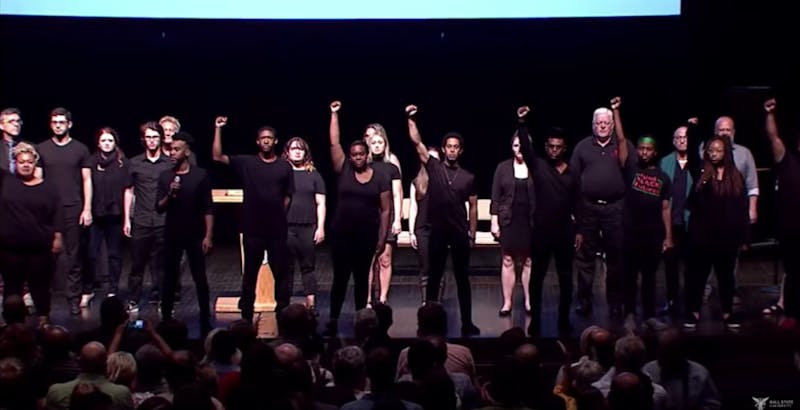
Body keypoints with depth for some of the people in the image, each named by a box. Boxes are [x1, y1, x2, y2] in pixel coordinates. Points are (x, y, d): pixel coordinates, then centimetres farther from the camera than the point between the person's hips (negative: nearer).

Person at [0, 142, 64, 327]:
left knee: (40, 285, 8)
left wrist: (58, 237, -5)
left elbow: (57, 215, 2)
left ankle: (43, 320, 19)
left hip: (39, 248, -1)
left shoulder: (48, 187, 4)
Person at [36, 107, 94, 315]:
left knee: (74, 255, 1)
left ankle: (74, 297, 6)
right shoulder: (41, 149, 7)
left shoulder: (80, 149, 4)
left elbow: (87, 180, 4)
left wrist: (87, 208, -3)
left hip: (74, 208, -1)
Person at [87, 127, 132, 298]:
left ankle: (112, 290, 15)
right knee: (91, 253, -3)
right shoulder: (92, 162, 3)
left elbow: (127, 191, 2)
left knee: (115, 254, 6)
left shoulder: (122, 162, 1)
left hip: (115, 214, 0)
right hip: (95, 214, 0)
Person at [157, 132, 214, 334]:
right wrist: (170, 195, -15)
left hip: (195, 235, -3)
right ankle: (166, 318, 14)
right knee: (169, 278, 7)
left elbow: (208, 208, -4)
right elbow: (159, 208, 4)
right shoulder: (164, 176, 5)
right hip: (172, 234, 3)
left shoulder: (200, 175, -4)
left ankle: (205, 320, 7)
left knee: (200, 278, 1)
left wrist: (208, 236, -9)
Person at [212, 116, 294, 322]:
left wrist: (277, 215, 4)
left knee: (281, 272, 6)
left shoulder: (285, 167, 2)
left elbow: (288, 196, 7)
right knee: (250, 273, 9)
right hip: (253, 229, 0)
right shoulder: (246, 162, 1)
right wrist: (218, 129, -12)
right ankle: (246, 315, 19)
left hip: (278, 230, 0)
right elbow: (217, 157, -6)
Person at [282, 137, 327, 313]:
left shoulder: (313, 174, 9)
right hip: (285, 227, -1)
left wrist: (320, 227, -1)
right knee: (286, 267, 4)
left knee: (308, 266, 4)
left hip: (308, 227, 1)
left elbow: (321, 204, 7)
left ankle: (311, 304, 5)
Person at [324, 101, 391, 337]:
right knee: (340, 278, 3)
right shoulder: (344, 171, 1)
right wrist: (334, 114, -6)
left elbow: (386, 209, 1)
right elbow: (334, 143, -4)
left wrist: (383, 237, -3)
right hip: (342, 233, 0)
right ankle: (333, 321, 10)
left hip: (367, 235, 0)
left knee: (362, 278, 9)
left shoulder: (380, 178, 0)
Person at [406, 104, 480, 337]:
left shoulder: (468, 177, 5)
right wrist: (411, 120, -16)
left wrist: (472, 233, 3)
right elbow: (417, 143, -6)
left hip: (460, 232, 1)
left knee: (462, 278, 6)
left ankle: (467, 323, 11)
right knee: (434, 277, 7)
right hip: (438, 231, -1)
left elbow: (473, 207, 7)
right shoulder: (433, 167, 2)